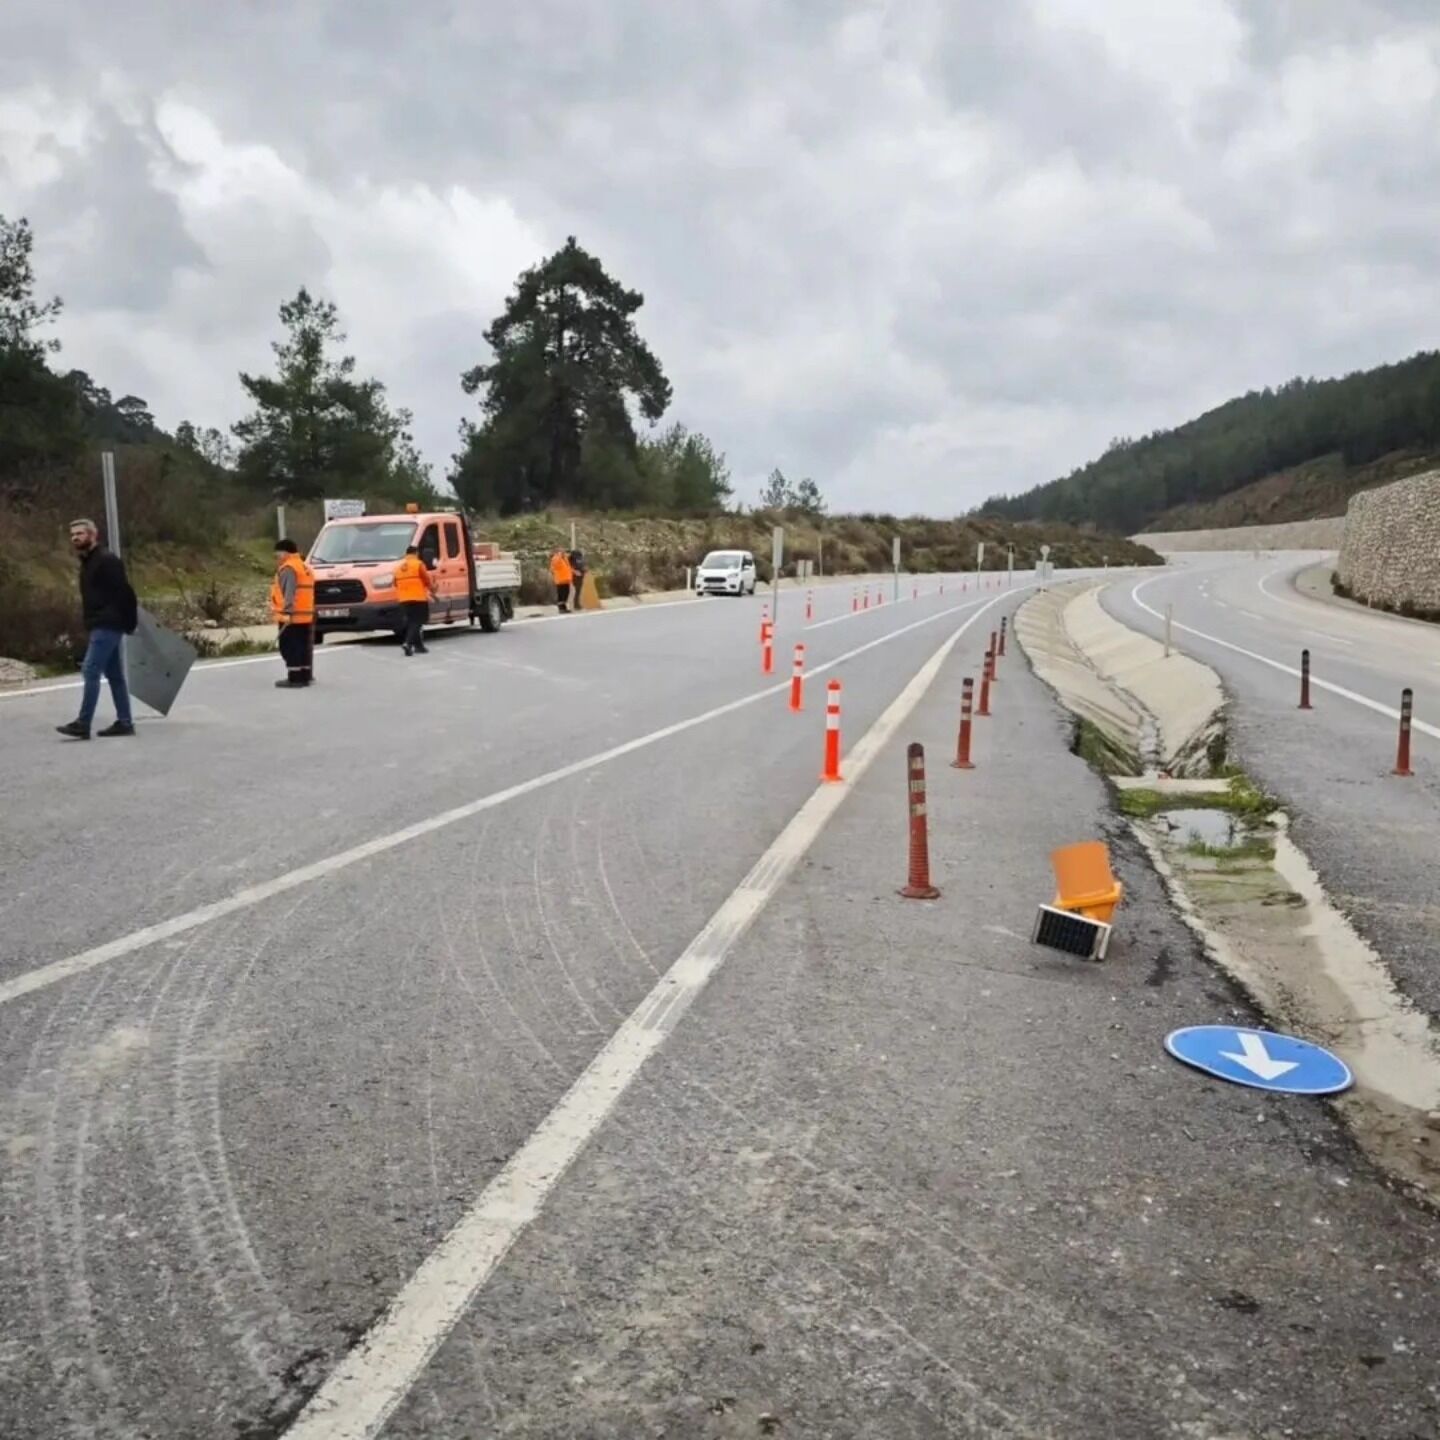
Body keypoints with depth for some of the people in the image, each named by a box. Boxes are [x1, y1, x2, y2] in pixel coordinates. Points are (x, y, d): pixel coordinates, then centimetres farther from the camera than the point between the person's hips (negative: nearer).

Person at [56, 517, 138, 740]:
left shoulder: (107, 560, -12)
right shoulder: (88, 561, 18)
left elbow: (124, 592, -18)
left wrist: (129, 623, -17)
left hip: (107, 626, -10)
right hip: (99, 626, 10)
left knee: (91, 671, -13)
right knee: (114, 674, 10)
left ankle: (83, 724, -13)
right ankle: (125, 722, 13)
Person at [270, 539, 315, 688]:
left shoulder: (288, 568, -12)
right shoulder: (304, 567, 18)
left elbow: (289, 592, -24)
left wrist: (288, 611, -29)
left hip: (291, 617, -9)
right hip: (305, 616, 9)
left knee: (290, 648, -6)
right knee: (302, 647, 13)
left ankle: (295, 678, -7)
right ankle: (305, 676, 18)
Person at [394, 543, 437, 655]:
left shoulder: (399, 567, 15)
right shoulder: (419, 564, -5)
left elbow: (396, 584, 18)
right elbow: (427, 580, -6)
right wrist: (432, 591, 9)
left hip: (404, 600, 6)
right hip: (418, 599, -6)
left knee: (411, 622, 14)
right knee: (417, 622, -6)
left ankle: (418, 646, 17)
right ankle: (408, 643, -23)